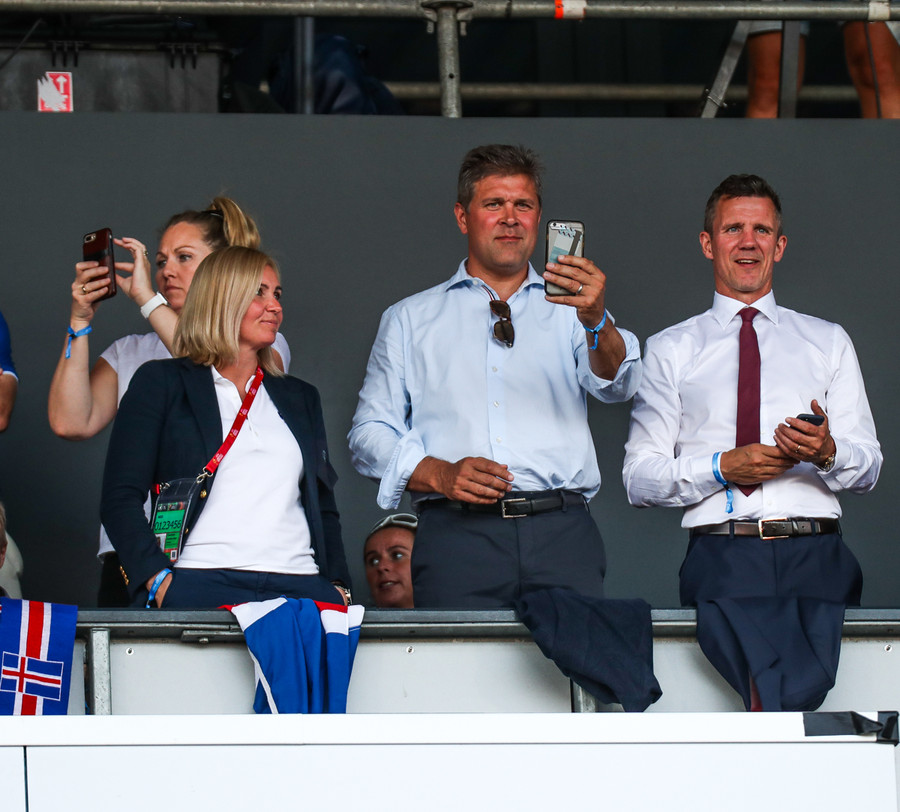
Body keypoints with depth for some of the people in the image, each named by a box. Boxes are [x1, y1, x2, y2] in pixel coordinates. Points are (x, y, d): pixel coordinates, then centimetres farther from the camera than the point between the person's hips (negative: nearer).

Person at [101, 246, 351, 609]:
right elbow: (120, 499, 3)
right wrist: (160, 581, -12)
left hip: (299, 586, 5)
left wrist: (338, 587, 8)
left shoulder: (301, 398, 28)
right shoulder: (160, 383, 12)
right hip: (200, 582, -4)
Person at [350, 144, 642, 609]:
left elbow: (617, 385, 0)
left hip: (562, 535, 0)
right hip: (457, 532, 0)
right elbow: (370, 434, 15)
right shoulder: (410, 321, 20)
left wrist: (596, 321, -21)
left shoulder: (566, 310, 19)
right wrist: (438, 473, -4)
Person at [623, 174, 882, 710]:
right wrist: (721, 468, -7)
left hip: (815, 556, 2)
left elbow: (868, 467, 14)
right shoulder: (670, 351, 17)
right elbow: (639, 479, 10)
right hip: (724, 559, -2)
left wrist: (827, 451, -9)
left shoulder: (829, 342, 21)